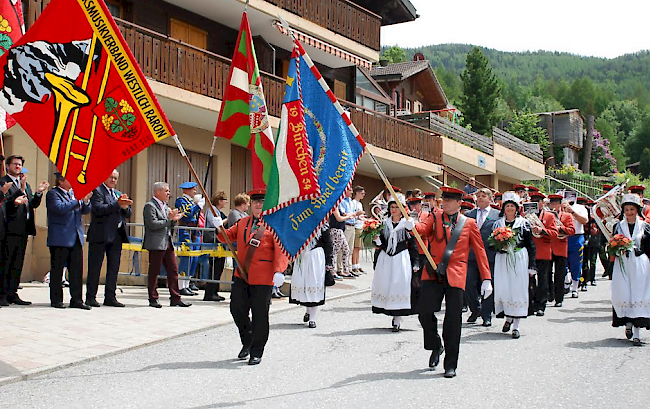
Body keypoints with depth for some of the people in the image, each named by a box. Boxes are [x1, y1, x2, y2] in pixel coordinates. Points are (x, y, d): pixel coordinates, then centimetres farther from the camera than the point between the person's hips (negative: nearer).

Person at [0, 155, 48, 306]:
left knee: (17, 263, 9)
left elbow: (33, 204, 18)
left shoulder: (25, 184, 22)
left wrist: (38, 192, 1)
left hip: (23, 230, 7)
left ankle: (12, 293, 13)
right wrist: (21, 190, -22)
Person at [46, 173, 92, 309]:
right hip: (60, 239, -6)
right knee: (57, 270, 2)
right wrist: (79, 200, -20)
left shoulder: (74, 193, 16)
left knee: (77, 269, 4)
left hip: (76, 238, 6)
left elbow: (85, 211, 16)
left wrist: (86, 201, -5)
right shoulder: (52, 194, -5)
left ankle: (76, 299, 9)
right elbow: (60, 208, -22)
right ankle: (56, 299, 10)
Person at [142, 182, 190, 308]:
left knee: (173, 270, 6)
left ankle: (175, 298, 9)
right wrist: (169, 219, -16)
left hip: (168, 243, 9)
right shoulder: (150, 206, -8)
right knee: (154, 272, 0)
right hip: (156, 244, -8)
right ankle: (153, 299, 7)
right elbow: (153, 224, -18)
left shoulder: (165, 206, 19)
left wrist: (174, 219, 4)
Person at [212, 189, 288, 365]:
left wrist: (279, 271, -25)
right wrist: (220, 228, -4)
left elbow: (281, 249, -12)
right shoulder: (242, 223, 15)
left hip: (263, 278, -5)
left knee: (259, 316, 1)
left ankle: (256, 353, 14)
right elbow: (227, 237, 18)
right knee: (237, 309, 4)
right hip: (241, 276, 5)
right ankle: (247, 342, 29)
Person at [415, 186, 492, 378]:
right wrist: (412, 226, -32)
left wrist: (486, 279, 2)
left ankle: (450, 365, 10)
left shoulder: (469, 223, 9)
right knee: (424, 312, -7)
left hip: (455, 277, -1)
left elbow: (480, 252, 9)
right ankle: (436, 346, 22)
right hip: (433, 275, 2)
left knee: (453, 321, -1)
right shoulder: (435, 219, 13)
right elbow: (424, 228, -8)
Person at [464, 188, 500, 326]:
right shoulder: (469, 214, 14)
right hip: (471, 256, 2)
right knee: (468, 284, -2)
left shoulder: (498, 215, 7)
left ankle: (486, 316, 11)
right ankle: (475, 309, 20)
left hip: (489, 256, -2)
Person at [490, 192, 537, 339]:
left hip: (519, 260, -2)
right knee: (502, 289, -4)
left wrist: (532, 265, -2)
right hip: (502, 260, 2)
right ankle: (508, 317, 22)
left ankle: (516, 325, 2)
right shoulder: (497, 224, 11)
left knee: (518, 289, -3)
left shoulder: (524, 223, 5)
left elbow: (531, 245, 3)